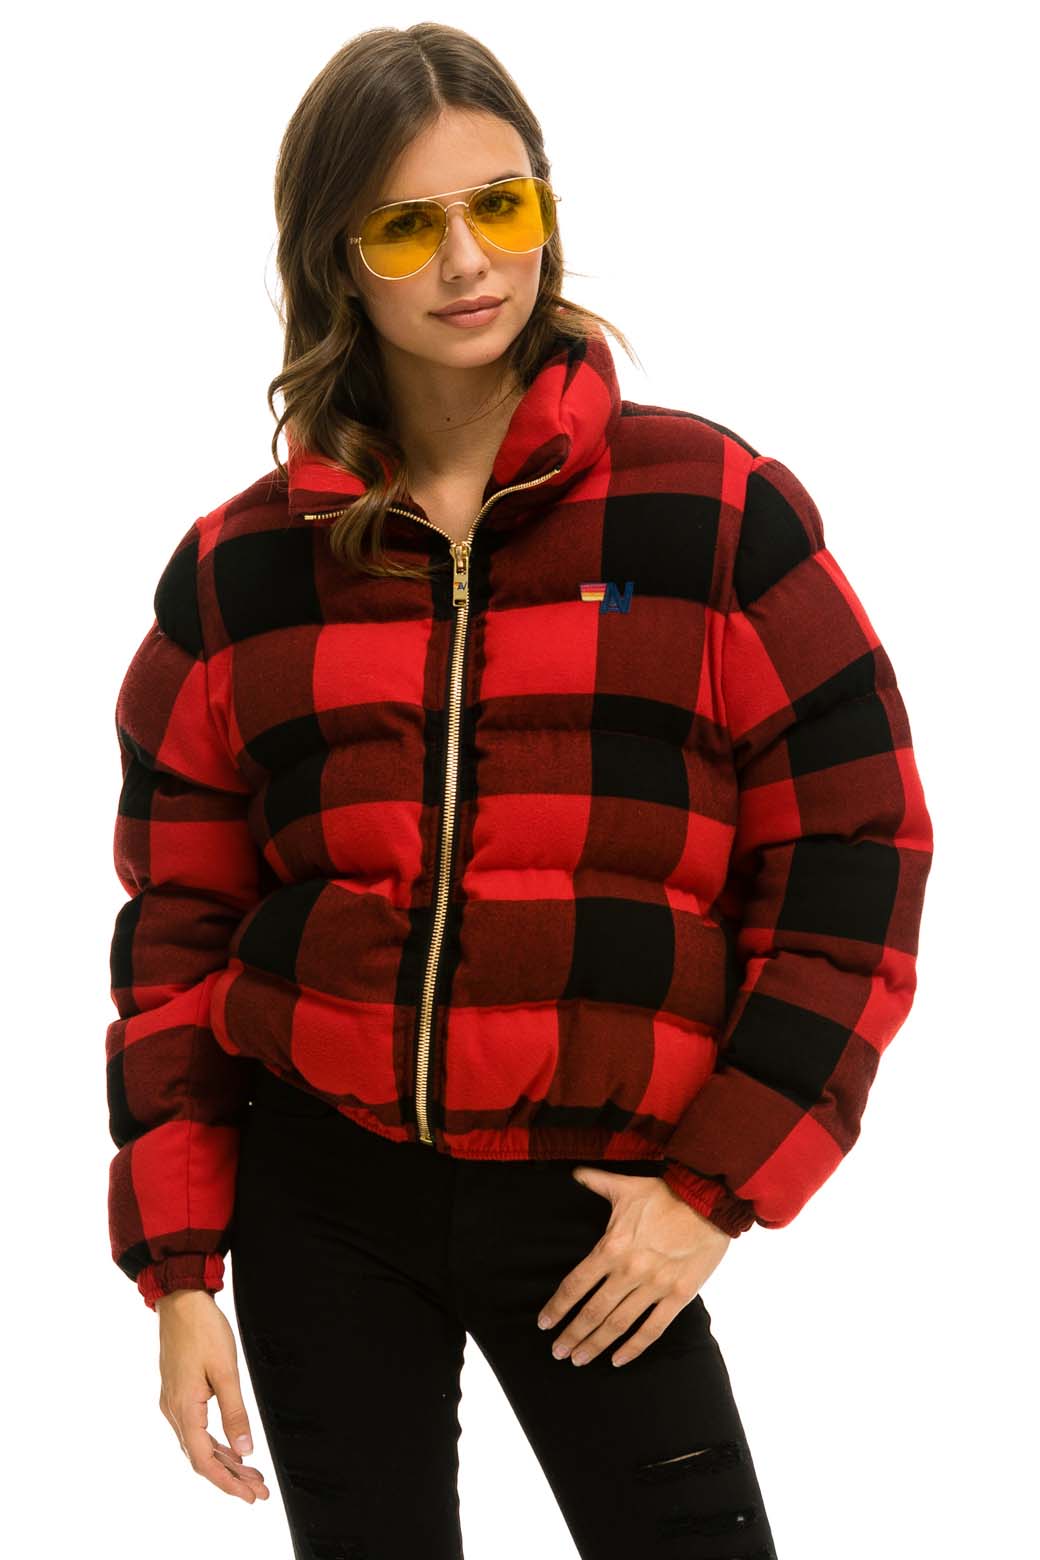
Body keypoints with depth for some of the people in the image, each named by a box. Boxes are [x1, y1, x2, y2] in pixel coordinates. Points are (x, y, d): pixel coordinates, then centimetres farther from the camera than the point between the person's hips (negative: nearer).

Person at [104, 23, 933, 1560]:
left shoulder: (718, 512, -3)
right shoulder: (236, 571, 3)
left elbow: (853, 851, -3)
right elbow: (175, 926, 7)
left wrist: (719, 1186, -7)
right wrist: (178, 1268, 3)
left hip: (603, 1206, -2)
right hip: (319, 1199, 2)